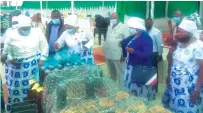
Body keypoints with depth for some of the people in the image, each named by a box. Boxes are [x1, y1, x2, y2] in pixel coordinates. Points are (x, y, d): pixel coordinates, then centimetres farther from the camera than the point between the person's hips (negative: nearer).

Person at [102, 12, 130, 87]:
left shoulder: (124, 27, -9)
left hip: (118, 56, -7)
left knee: (121, 73, -1)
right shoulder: (109, 27, 15)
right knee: (112, 73, 19)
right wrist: (104, 48, 14)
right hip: (108, 55, 7)